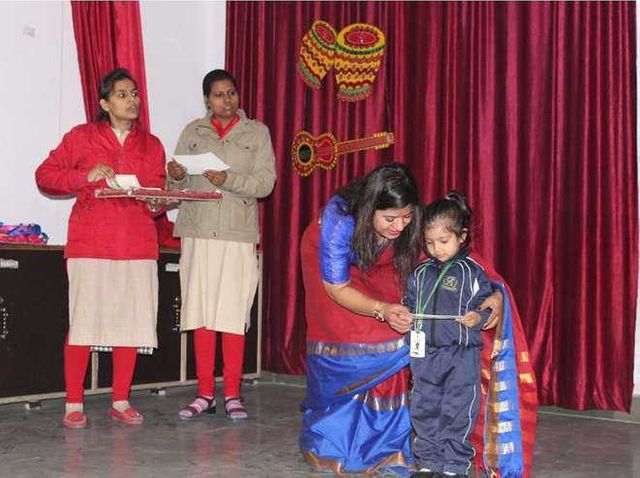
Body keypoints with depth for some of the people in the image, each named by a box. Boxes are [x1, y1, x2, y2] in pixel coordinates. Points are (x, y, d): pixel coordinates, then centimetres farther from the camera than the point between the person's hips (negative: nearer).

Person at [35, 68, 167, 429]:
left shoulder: (152, 145, 17)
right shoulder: (82, 137, 8)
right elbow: (44, 176, 7)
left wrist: (157, 203, -5)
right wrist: (85, 177, -7)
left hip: (138, 246, 3)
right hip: (90, 244, -3)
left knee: (131, 321, 0)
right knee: (84, 321, -6)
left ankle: (121, 402, 11)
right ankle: (74, 404, 2)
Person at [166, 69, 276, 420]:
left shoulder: (256, 132, 8)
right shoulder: (192, 132, 13)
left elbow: (265, 182, -2)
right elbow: (178, 185, 11)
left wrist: (228, 180, -17)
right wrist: (177, 178, -12)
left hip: (238, 235, -2)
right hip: (198, 232, 2)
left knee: (234, 314, -4)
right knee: (200, 314, 2)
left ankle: (232, 394, 5)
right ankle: (205, 394, 10)